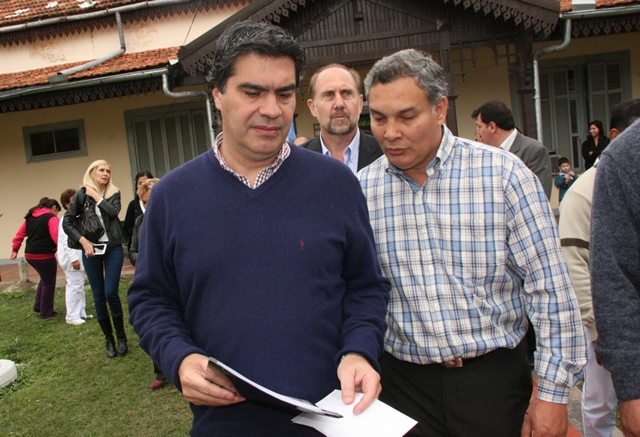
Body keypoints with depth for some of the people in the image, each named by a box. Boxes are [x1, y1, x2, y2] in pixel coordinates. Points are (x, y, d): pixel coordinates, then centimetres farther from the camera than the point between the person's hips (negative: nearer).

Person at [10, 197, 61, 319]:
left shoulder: (30, 217, 13)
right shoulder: (51, 218, -10)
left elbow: (19, 234, 13)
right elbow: (56, 236, -22)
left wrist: (15, 250, 19)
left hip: (30, 255, 8)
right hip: (44, 256, -8)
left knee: (45, 279, 27)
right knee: (49, 283, 8)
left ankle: (38, 306, 29)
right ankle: (46, 312, 16)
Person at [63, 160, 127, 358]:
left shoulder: (113, 193, 6)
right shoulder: (81, 195, 3)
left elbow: (114, 212, -13)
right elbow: (67, 222, -2)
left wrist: (97, 197, -8)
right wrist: (83, 240, -12)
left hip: (113, 248, 0)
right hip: (90, 249, 0)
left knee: (111, 293, -7)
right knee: (99, 297, 5)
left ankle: (121, 336, 11)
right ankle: (109, 339, 18)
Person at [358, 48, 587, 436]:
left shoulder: (503, 174, -10)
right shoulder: (363, 187, -3)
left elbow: (550, 289, -8)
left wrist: (553, 393, -7)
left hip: (493, 377, -1)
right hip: (403, 383, 2)